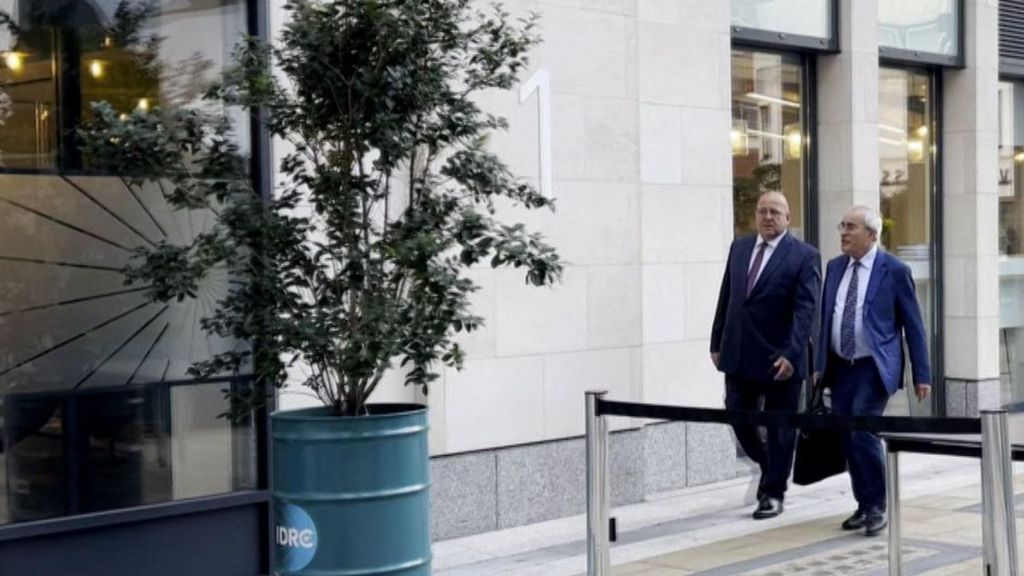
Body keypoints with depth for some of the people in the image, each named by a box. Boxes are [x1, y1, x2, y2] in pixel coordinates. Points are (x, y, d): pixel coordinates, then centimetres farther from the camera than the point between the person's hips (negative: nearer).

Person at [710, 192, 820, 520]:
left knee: (779, 428, 6)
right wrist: (717, 343, 11)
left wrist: (791, 354, -23)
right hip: (738, 355, 5)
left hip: (779, 358, -5)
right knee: (739, 418, 8)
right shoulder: (739, 247, 10)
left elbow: (805, 309, -14)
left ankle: (773, 494, 18)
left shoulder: (804, 256, -7)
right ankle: (770, 467, 33)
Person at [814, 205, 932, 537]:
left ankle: (877, 506, -1)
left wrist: (922, 376, -5)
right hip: (840, 368, 6)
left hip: (874, 368, -5)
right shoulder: (835, 267, 8)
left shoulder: (894, 270, -7)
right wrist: (819, 364, 10)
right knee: (848, 438, 6)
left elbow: (913, 325, -4)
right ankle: (864, 505, 21)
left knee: (863, 431, -18)